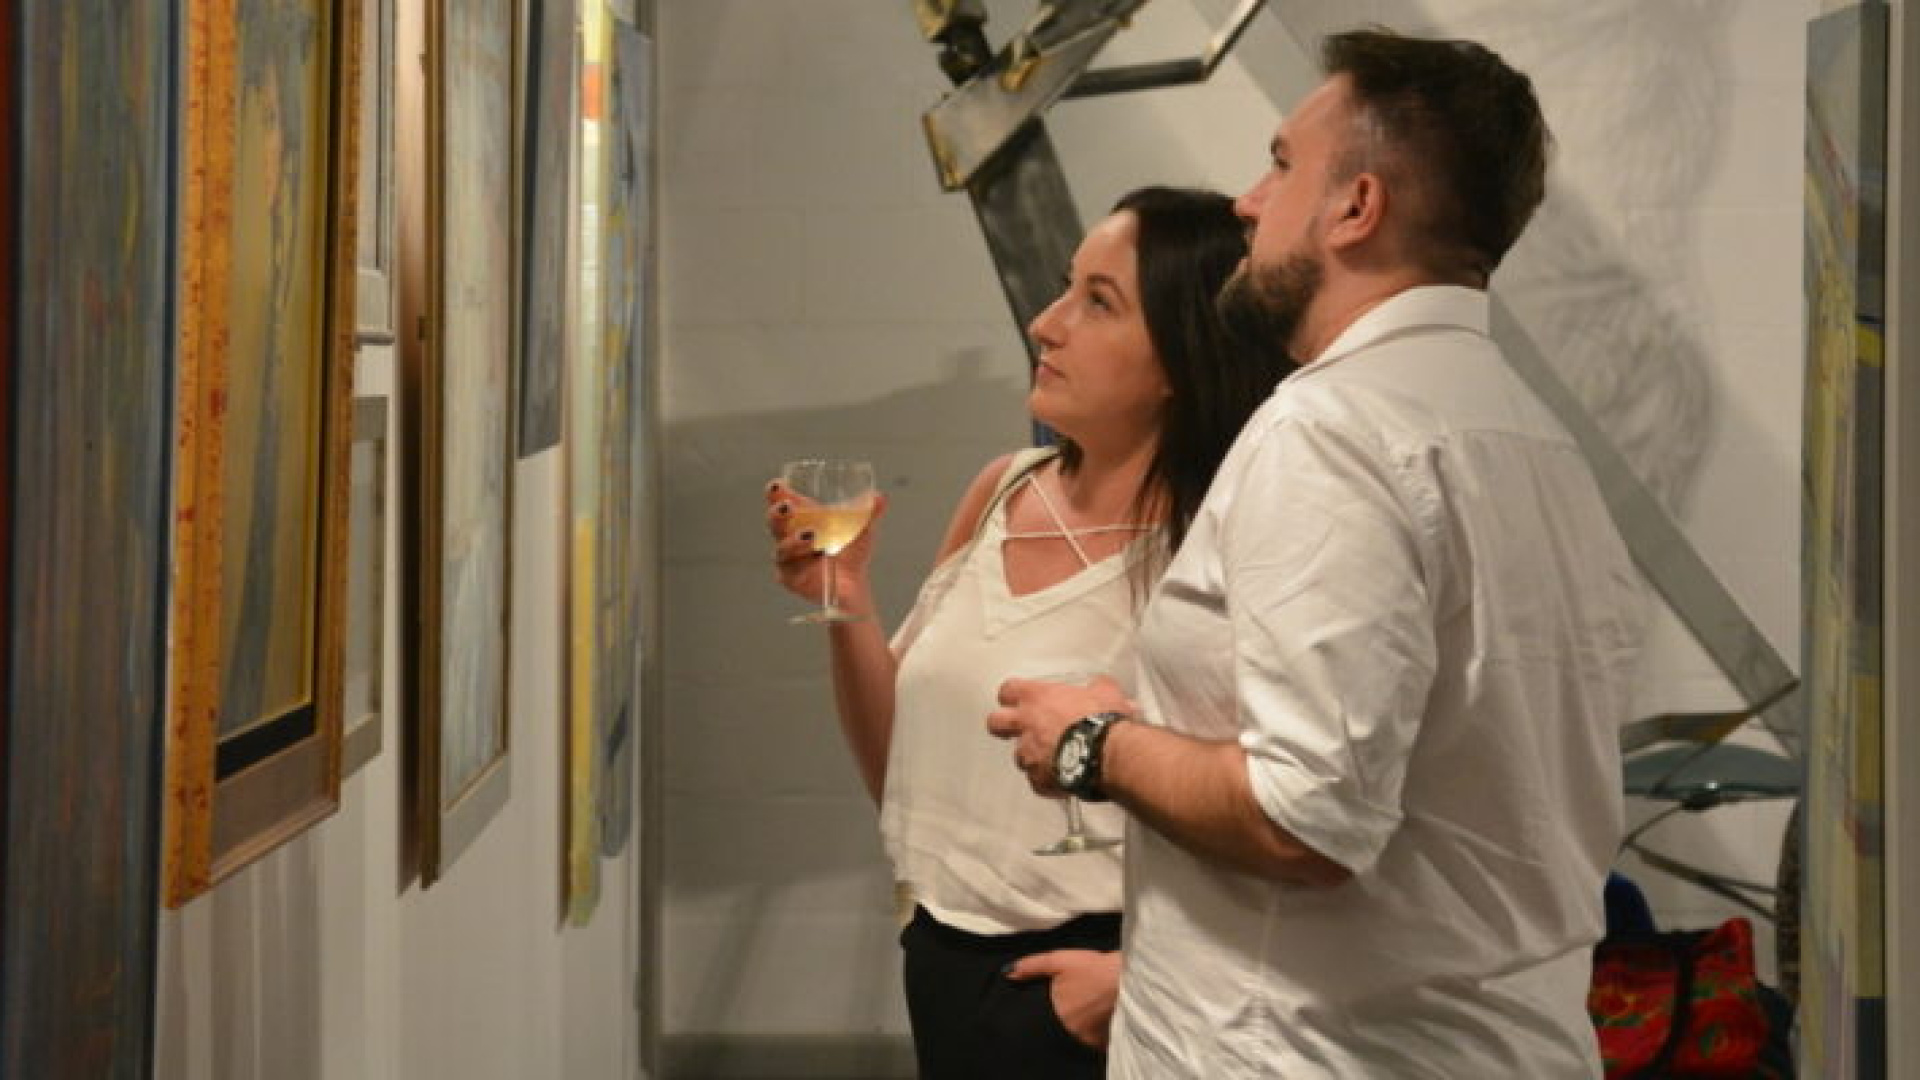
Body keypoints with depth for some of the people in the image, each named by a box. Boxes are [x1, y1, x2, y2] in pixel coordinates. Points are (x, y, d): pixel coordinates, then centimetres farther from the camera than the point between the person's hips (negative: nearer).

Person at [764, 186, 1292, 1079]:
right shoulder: (1002, 492, 1)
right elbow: (905, 776, 8)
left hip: (1077, 1003, -7)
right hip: (943, 969, 7)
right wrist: (847, 606, -6)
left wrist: (1144, 974, -23)